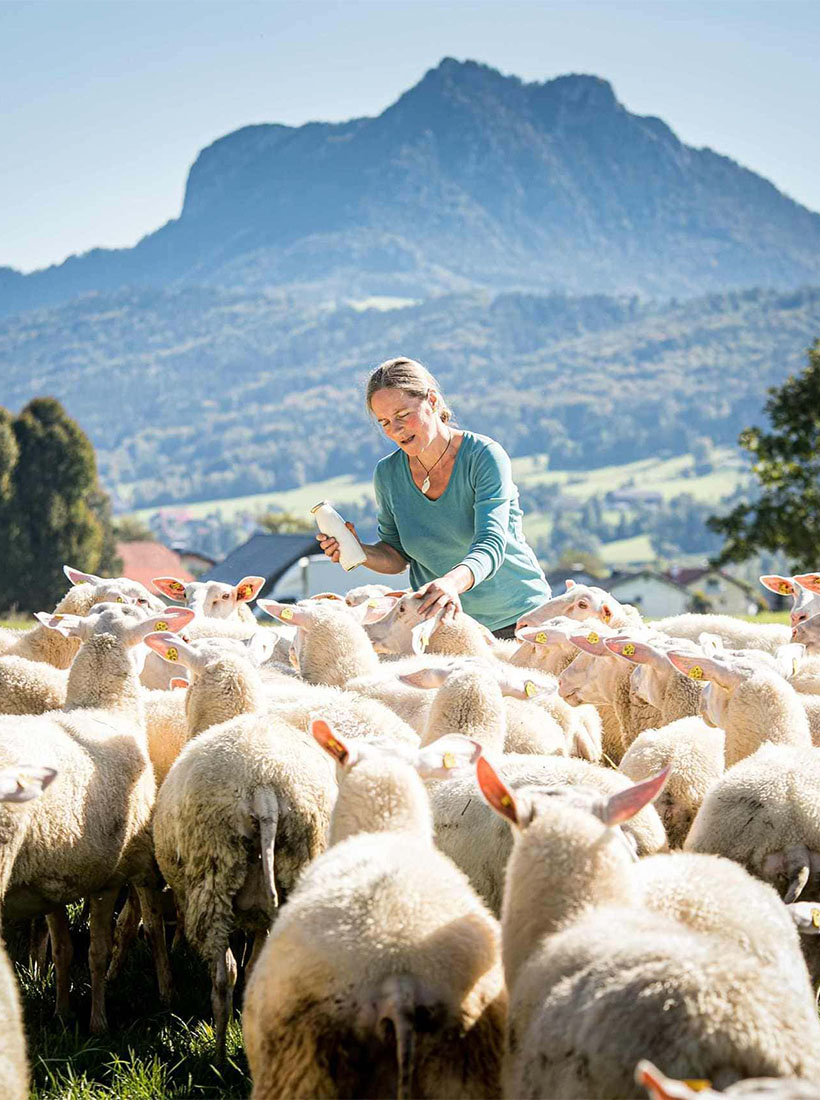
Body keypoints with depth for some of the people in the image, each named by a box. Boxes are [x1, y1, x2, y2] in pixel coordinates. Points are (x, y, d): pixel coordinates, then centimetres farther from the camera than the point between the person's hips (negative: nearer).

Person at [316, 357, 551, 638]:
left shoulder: (484, 457, -13)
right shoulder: (388, 474, 0)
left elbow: (490, 546, -25)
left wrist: (452, 582, -46)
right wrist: (360, 552, -10)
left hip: (517, 617, -4)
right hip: (447, 624, 4)